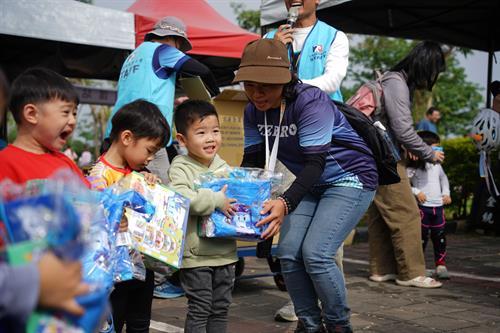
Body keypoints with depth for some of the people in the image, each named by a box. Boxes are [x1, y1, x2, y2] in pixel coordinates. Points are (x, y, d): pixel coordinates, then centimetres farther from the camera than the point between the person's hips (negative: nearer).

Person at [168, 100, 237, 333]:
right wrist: (216, 200, -27)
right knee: (199, 309, 1)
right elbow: (180, 198, -27)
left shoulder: (223, 166, 9)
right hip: (196, 254, -6)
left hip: (225, 251, 6)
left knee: (221, 307, 15)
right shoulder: (180, 168, -10)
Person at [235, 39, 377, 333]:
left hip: (350, 177, -7)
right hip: (312, 184, 7)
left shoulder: (310, 101, -28)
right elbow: (253, 161, -3)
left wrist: (285, 203, -47)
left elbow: (316, 162, -33)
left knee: (316, 253, -20)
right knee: (289, 253, -8)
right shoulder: (253, 112, -6)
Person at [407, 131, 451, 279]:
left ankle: (441, 265, 16)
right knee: (422, 237, -1)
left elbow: (443, 177, 27)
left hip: (438, 206, 6)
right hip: (422, 206, -6)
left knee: (440, 237, 7)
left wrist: (446, 193, 16)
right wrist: (416, 192, -19)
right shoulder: (414, 166, -11)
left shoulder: (437, 164, 10)